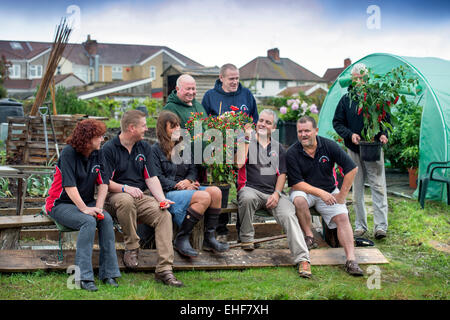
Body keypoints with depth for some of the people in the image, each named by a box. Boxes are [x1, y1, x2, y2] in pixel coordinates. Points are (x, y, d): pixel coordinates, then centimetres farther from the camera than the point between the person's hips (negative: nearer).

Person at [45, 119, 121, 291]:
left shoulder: (97, 153, 4)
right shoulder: (69, 153, -14)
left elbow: (103, 183, 2)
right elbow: (69, 186, -21)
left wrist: (98, 207, -12)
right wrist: (84, 209, -27)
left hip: (86, 201, 5)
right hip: (61, 204, -5)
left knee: (106, 219, -24)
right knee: (89, 222, -32)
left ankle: (108, 273, -20)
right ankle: (84, 277, -32)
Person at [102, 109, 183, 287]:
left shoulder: (144, 147, 15)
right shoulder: (109, 149, -3)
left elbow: (151, 178, 10)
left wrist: (162, 198, -7)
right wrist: (125, 188, -24)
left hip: (142, 196, 4)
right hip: (116, 195, -4)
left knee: (165, 215, -23)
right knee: (126, 201, -40)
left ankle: (164, 269, -26)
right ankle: (131, 248, -18)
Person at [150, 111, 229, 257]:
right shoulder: (155, 150, 0)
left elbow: (193, 169, 17)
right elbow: (158, 179, -8)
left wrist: (188, 181, -6)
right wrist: (178, 186, -14)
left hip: (185, 189, 7)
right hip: (167, 193, -7)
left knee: (216, 191, -20)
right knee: (205, 197, -30)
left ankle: (209, 238, -15)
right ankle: (181, 239, -22)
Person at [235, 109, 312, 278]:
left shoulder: (278, 147, 19)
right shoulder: (246, 142, 10)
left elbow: (282, 174, 14)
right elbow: (239, 163, -9)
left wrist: (276, 193, -4)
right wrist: (247, 139, -8)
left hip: (273, 193, 2)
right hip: (251, 188, -2)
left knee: (289, 215, -24)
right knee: (247, 198, -38)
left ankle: (302, 259, -32)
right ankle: (246, 238, -13)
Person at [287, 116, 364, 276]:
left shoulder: (329, 145, -8)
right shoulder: (292, 153, -11)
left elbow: (351, 168, -4)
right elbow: (296, 183, -15)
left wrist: (342, 194, -6)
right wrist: (320, 193, -25)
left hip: (329, 192, 2)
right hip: (305, 191, -2)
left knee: (342, 217, -20)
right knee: (299, 200, -34)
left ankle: (351, 259, -26)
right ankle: (308, 235, -13)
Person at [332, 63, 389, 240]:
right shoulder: (346, 99, 5)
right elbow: (337, 122, 8)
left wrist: (383, 134, -12)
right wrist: (350, 135, -10)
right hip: (354, 150, 2)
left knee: (378, 186, -6)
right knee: (357, 188, 7)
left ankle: (380, 226, -4)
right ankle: (360, 225, 16)